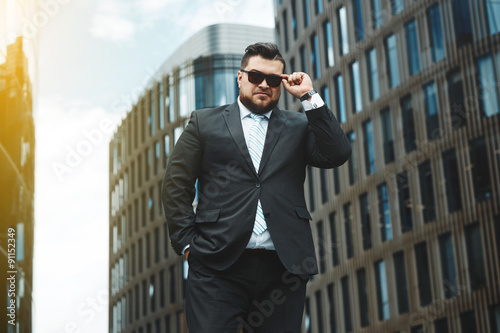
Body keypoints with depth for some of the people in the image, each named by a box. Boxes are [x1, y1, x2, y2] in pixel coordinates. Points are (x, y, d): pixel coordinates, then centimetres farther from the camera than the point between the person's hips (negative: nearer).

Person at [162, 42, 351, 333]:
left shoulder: (299, 126, 16)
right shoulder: (205, 122, 13)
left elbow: (337, 154, -2)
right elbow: (177, 185, 9)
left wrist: (309, 97, -1)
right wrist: (187, 241, -2)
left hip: (282, 267, 2)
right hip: (218, 265, -1)